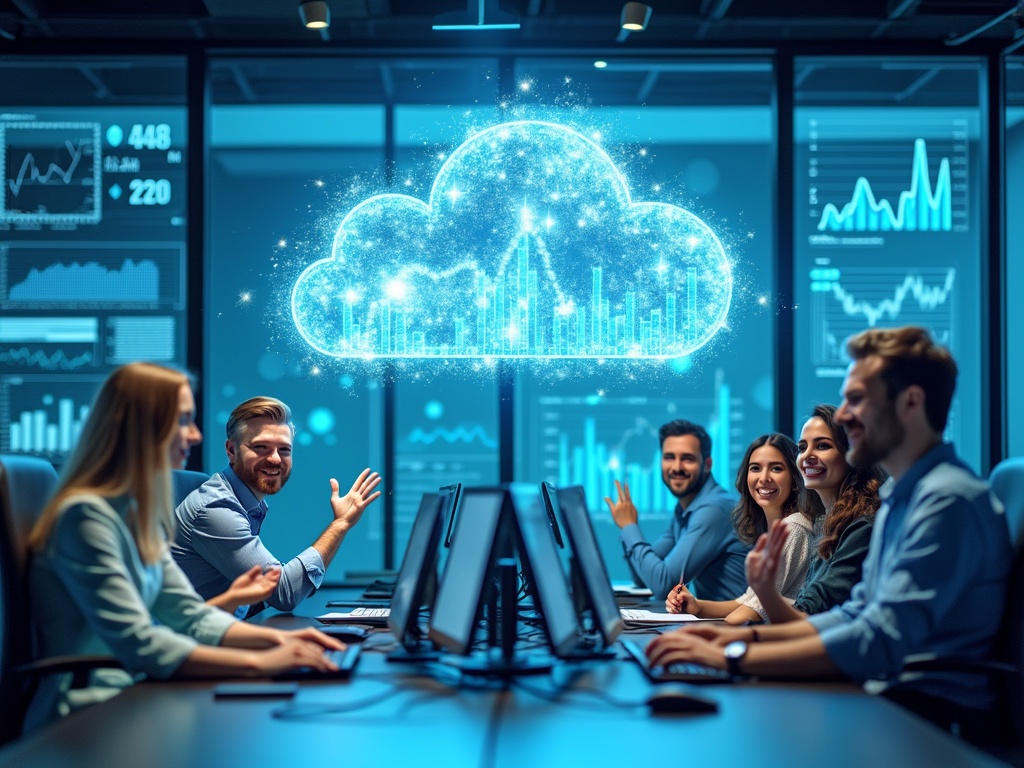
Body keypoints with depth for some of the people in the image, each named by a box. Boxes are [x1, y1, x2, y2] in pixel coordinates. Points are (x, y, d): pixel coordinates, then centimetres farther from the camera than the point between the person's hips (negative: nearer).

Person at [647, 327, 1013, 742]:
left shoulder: (949, 501, -18)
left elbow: (879, 642, -25)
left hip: (937, 714, -9)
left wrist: (732, 657, -24)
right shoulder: (898, 497, 17)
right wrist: (750, 635, 7)